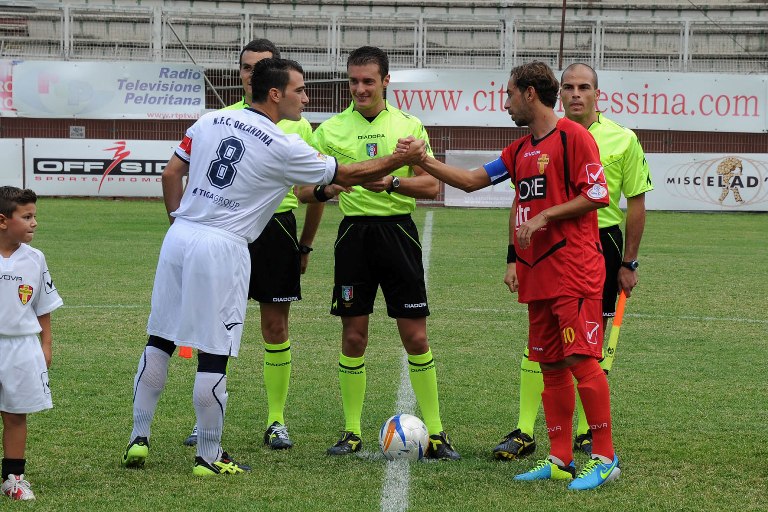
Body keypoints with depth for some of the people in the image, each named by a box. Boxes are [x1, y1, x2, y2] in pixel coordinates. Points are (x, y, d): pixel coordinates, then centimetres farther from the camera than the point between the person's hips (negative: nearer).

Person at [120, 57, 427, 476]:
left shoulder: (209, 121, 8)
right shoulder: (284, 147, -8)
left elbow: (171, 173, 12)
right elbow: (345, 176, 0)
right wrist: (401, 161, 11)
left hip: (180, 236, 6)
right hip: (223, 248, -6)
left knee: (159, 341, 13)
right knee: (214, 355, 0)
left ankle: (138, 440, 18)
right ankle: (209, 457, 7)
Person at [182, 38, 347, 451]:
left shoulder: (296, 125, 3)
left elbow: (314, 191, 9)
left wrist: (305, 246, 8)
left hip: (277, 228, -1)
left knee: (276, 326, 3)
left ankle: (276, 421, 12)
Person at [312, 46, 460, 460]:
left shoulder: (409, 127, 4)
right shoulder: (331, 130, 4)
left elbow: (432, 185, -1)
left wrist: (393, 183, -18)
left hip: (398, 231, 0)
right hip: (354, 233, 1)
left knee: (415, 336, -1)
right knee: (353, 335, 2)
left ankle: (434, 432, 5)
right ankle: (352, 432, 11)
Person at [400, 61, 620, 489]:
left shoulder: (572, 136, -7)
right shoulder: (520, 151, 18)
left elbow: (596, 196, -12)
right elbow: (471, 180, 20)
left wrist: (545, 216, -15)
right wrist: (421, 161, 12)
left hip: (574, 269, -9)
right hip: (536, 275, 9)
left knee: (581, 358, -12)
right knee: (551, 365, 9)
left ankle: (605, 458, -9)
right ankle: (560, 460, 13)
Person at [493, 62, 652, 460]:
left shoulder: (622, 140, -1)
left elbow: (636, 203, 3)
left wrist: (628, 263, 0)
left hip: (602, 244, -1)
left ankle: (587, 432, 15)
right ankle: (524, 433, -2)